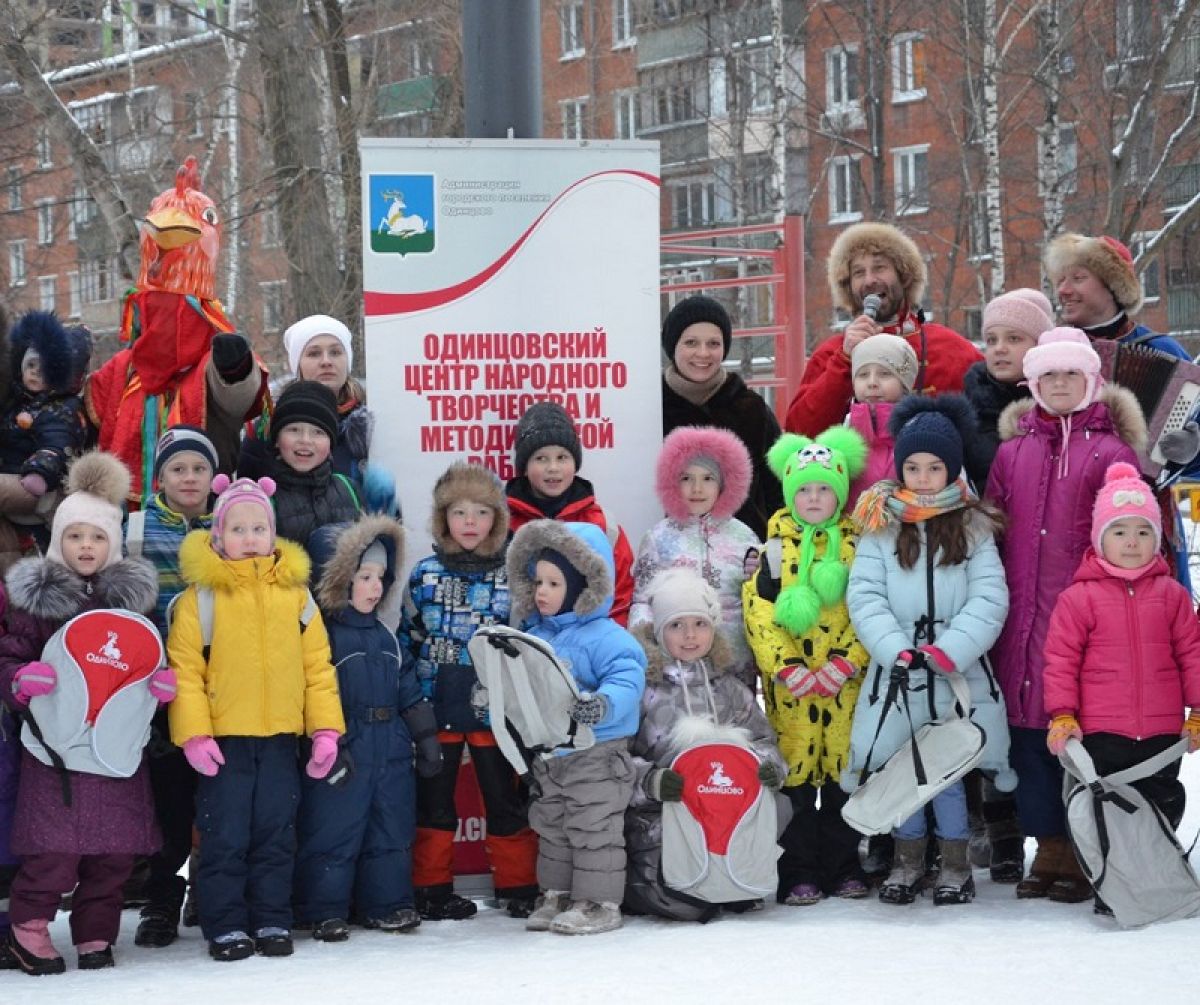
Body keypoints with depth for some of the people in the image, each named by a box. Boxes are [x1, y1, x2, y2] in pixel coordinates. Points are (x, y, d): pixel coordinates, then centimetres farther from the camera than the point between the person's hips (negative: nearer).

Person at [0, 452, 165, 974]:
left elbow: (153, 659, 18)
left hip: (118, 744, 3)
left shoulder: (132, 596, 10)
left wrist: (164, 683, -3)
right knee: (55, 847, -12)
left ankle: (95, 934, 17)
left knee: (114, 851, 3)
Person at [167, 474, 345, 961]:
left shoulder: (294, 592, 5)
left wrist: (326, 728, 2)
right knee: (225, 836, 2)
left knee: (276, 834, 9)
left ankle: (272, 921, 19)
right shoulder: (201, 596, -4)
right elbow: (184, 668, -8)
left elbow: (318, 665, 7)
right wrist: (193, 734, -15)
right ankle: (225, 926, 11)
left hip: (280, 738, 3)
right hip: (223, 738, -3)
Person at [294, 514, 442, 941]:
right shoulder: (321, 633, -10)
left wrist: (426, 737, 15)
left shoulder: (383, 635, 14)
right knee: (333, 832, -3)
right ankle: (324, 911, 5)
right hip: (342, 753, -7)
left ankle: (386, 904, 22)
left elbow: (408, 689, 18)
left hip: (390, 749, 7)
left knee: (392, 830, 12)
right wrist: (329, 747, -21)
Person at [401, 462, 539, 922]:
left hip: (493, 710, -1)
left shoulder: (513, 573, 0)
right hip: (437, 708, 1)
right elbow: (407, 641, 8)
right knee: (434, 801, 8)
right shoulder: (424, 575, 3)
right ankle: (432, 889, 17)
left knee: (504, 799, 7)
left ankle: (518, 886, 17)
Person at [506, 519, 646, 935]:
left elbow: (627, 681, -25)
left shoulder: (604, 636, -15)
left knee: (594, 830, -1)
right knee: (551, 830, 17)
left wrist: (602, 705, -42)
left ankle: (598, 902, 7)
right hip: (547, 754, 8)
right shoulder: (535, 635, 10)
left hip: (596, 755, -8)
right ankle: (555, 895, 28)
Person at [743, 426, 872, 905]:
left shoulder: (857, 545, 4)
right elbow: (759, 614, -4)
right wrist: (788, 670, -12)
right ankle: (797, 873, 6)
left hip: (846, 681, 1)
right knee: (794, 774, 0)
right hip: (789, 683, -1)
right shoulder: (775, 548, 2)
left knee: (844, 771, 5)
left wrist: (844, 665, -12)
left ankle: (842, 866, 16)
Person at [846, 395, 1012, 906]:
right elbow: (864, 596, -3)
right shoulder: (880, 527, 4)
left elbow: (989, 599, -4)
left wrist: (947, 652, -16)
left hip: (959, 676, -1)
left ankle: (955, 865, 15)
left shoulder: (972, 527, 3)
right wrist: (897, 651, -16)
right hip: (895, 674, 1)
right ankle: (907, 861, 22)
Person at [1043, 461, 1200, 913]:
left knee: (1163, 804, 9)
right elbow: (1061, 658, -2)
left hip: (1163, 731, 2)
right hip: (1102, 733, -2)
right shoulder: (1079, 597, -3)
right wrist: (1061, 715, -7)